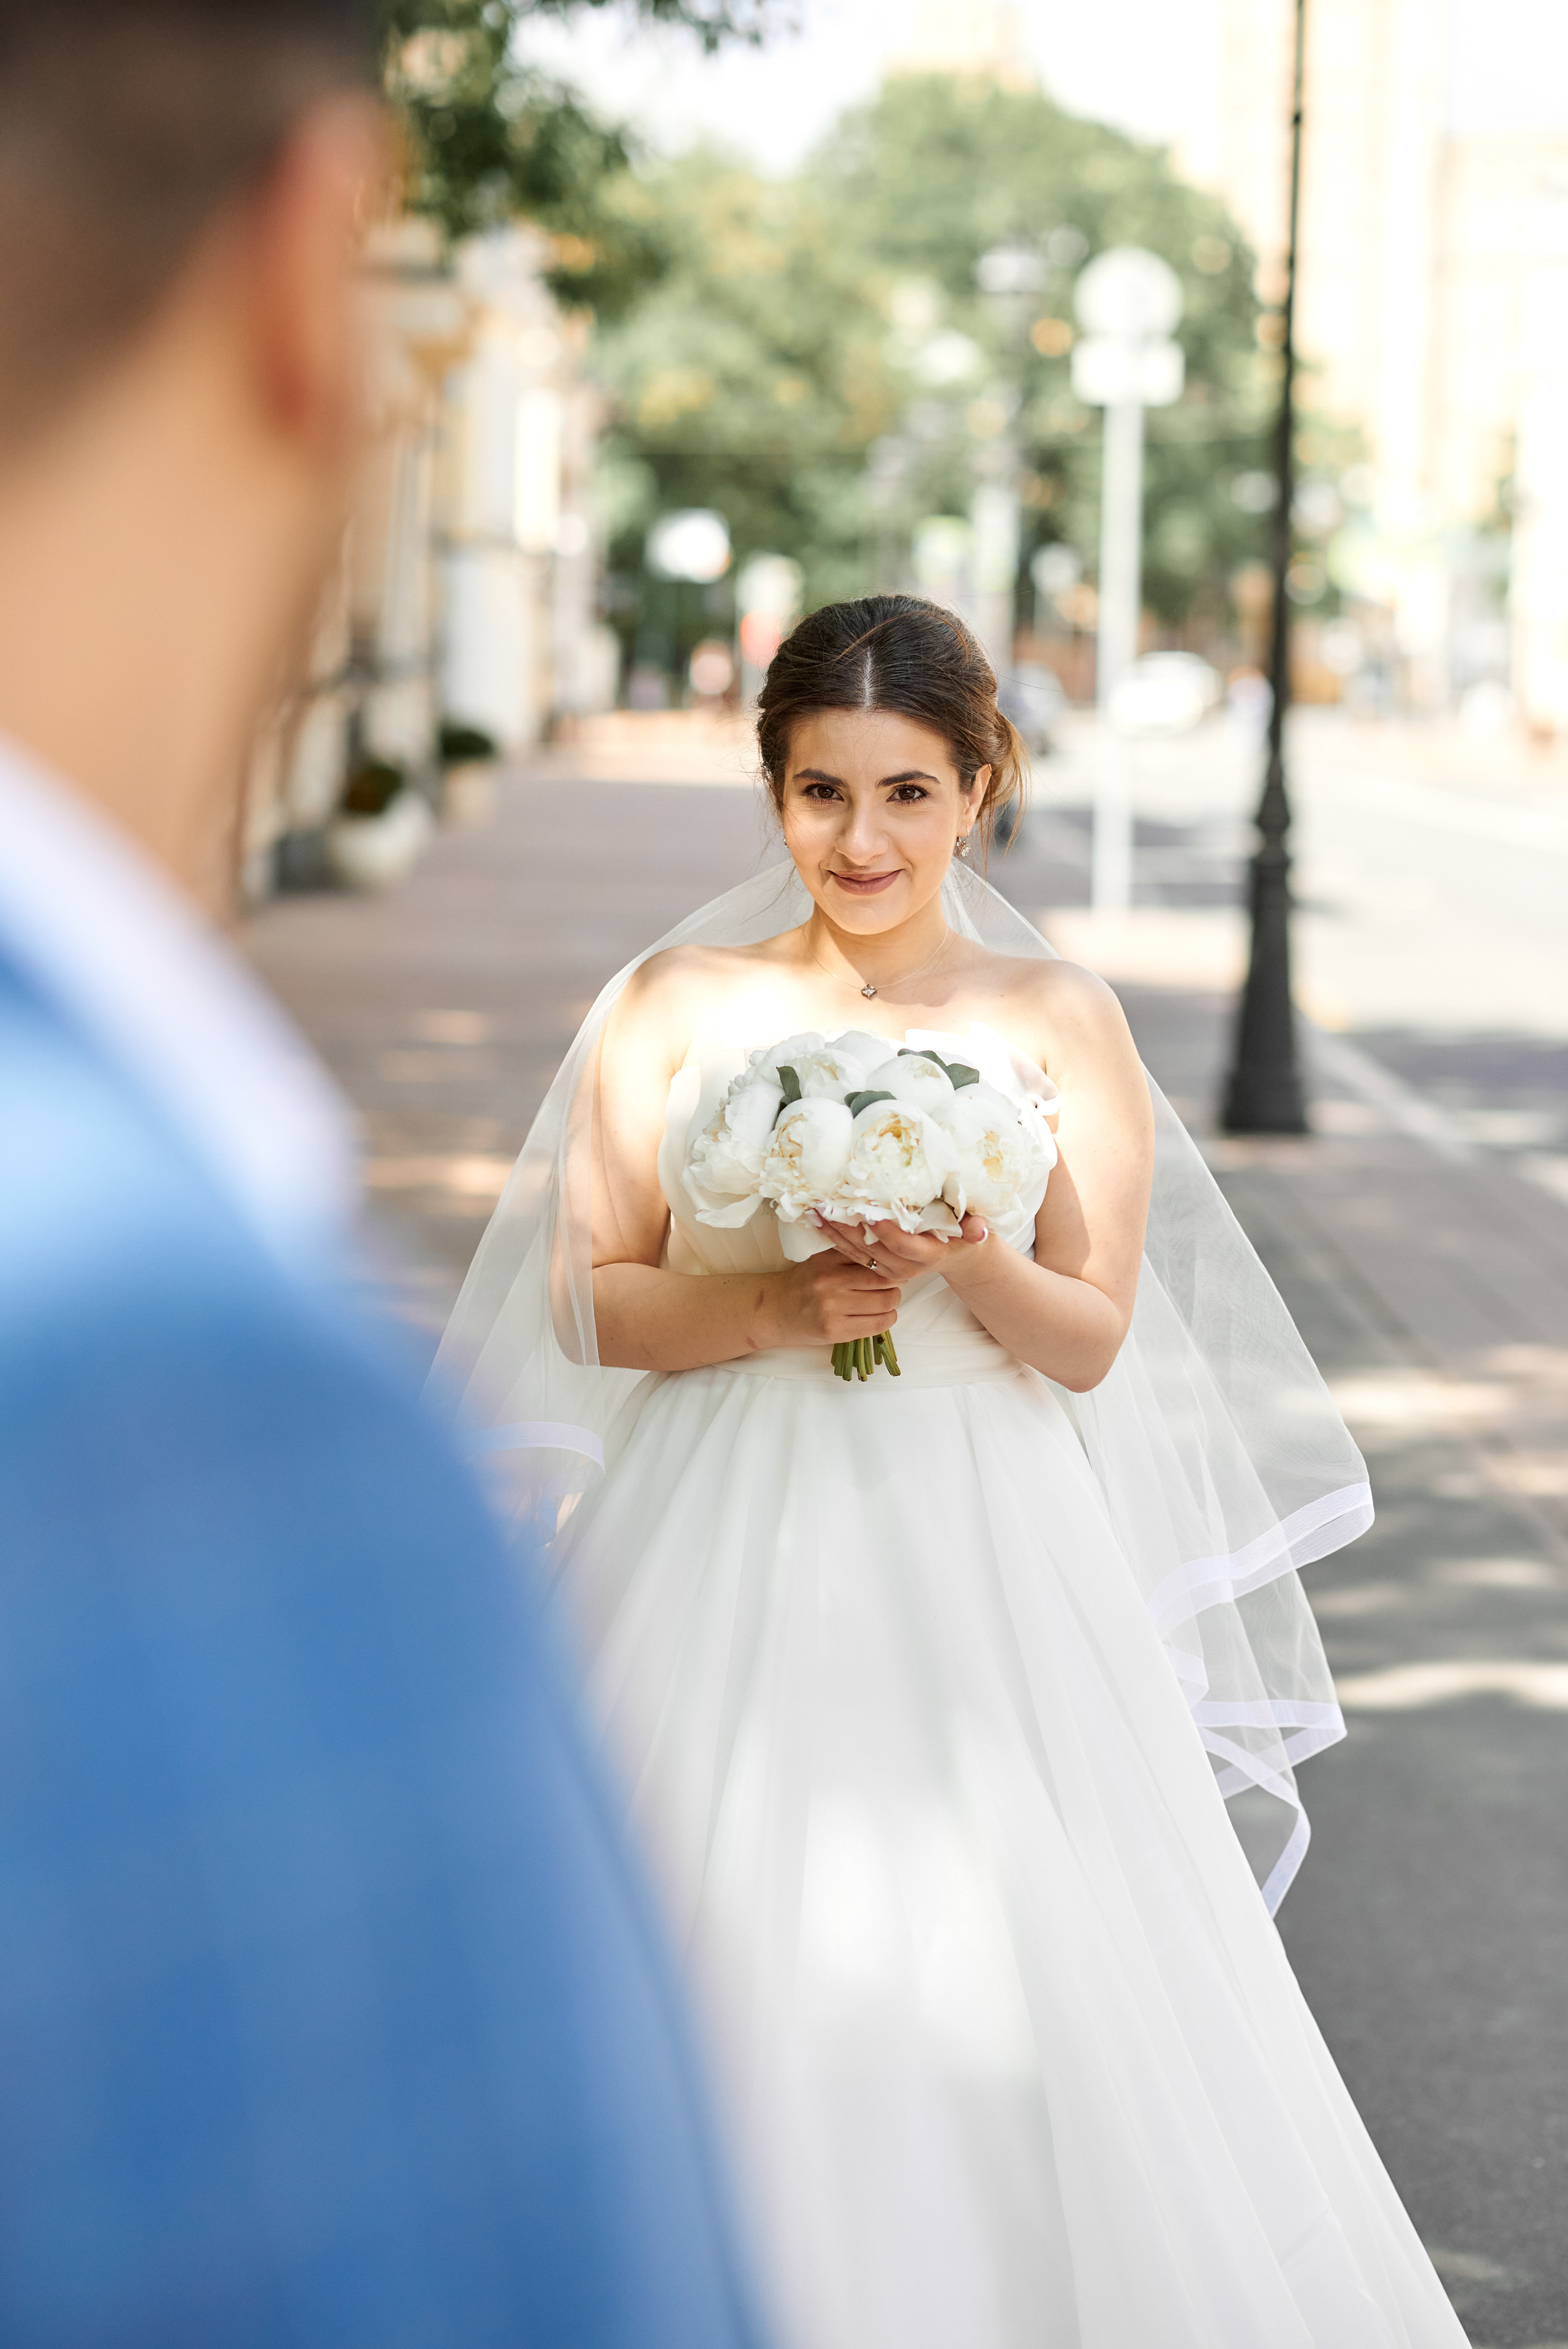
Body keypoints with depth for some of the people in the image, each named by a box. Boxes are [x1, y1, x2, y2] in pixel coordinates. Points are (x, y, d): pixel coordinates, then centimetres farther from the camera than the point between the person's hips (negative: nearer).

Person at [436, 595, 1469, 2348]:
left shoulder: (1058, 1023, 1)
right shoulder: (680, 1005, 2)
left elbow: (1093, 1343, 1)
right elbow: (596, 1300, 2)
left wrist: (969, 1262, -18)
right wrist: (772, 1302, -14)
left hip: (985, 1569, 0)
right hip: (731, 1561, 0)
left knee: (1005, 1982, -3)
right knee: (734, 1985, 1)